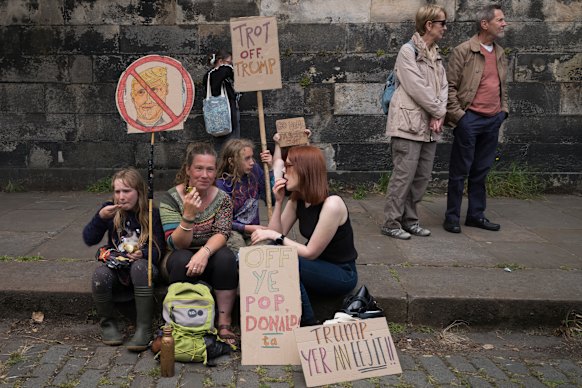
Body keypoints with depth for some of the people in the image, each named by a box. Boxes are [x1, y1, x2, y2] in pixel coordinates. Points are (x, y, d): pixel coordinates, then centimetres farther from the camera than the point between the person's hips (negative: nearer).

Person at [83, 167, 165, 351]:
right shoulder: (111, 210, 2)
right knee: (99, 274, -32)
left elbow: (159, 250, -5)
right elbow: (89, 240, -4)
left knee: (140, 267, -37)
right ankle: (108, 323, -5)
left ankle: (144, 329, -29)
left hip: (141, 263, -2)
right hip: (116, 266, 2)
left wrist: (143, 253, -27)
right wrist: (100, 217, -20)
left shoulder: (151, 214, -3)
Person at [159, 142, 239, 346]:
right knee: (183, 259, -34)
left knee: (226, 257, -30)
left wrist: (205, 252, -39)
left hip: (210, 260, 2)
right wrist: (188, 215, -35)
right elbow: (177, 244, -18)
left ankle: (224, 323, -23)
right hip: (179, 262, -1)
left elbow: (222, 234, -17)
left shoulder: (222, 199, -3)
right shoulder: (171, 198, -10)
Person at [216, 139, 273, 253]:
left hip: (253, 229, 3)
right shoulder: (221, 184, -15)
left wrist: (270, 169, -6)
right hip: (232, 231, -3)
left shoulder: (254, 171, -2)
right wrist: (248, 228, -19)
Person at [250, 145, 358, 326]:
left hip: (342, 273, -7)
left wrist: (275, 236, -23)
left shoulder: (331, 204, -25)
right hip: (316, 266, 7)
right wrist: (278, 201, -13)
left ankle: (308, 325, -11)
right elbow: (275, 234, -5)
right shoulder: (297, 201, 0)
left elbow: (311, 253, -22)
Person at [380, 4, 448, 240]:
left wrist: (440, 115, -5)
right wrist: (439, 112, -8)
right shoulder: (408, 51, -8)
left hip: (429, 126, 8)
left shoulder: (436, 55, 17)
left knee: (422, 177, 9)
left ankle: (409, 219, 20)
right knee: (404, 176, -7)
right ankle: (391, 223, 2)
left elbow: (443, 86, 11)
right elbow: (418, 89, -15)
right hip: (409, 124, -8)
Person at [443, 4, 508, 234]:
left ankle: (476, 215, 21)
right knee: (460, 171, 1)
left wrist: (503, 110, 12)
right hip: (470, 120, -6)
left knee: (481, 171, 12)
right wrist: (458, 115, -12)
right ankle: (452, 217, 9)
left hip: (493, 120, 6)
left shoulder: (500, 53, 13)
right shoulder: (463, 51, -7)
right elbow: (450, 86, -9)